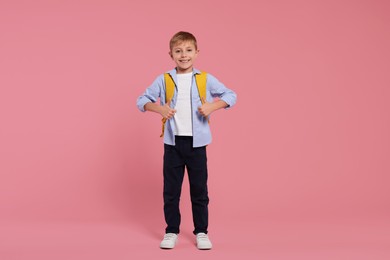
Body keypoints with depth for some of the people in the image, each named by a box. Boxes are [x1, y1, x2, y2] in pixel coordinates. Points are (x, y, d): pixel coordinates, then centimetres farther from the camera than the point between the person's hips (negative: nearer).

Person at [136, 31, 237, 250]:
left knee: (199, 189, 7)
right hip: (173, 142, 1)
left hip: (196, 142, 0)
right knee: (171, 190, 7)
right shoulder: (164, 80, 1)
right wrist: (158, 109, -14)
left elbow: (231, 95, 5)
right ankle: (171, 231, 21)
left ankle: (201, 232, 20)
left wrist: (212, 106, -12)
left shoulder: (205, 79, 0)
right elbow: (142, 100, 4)